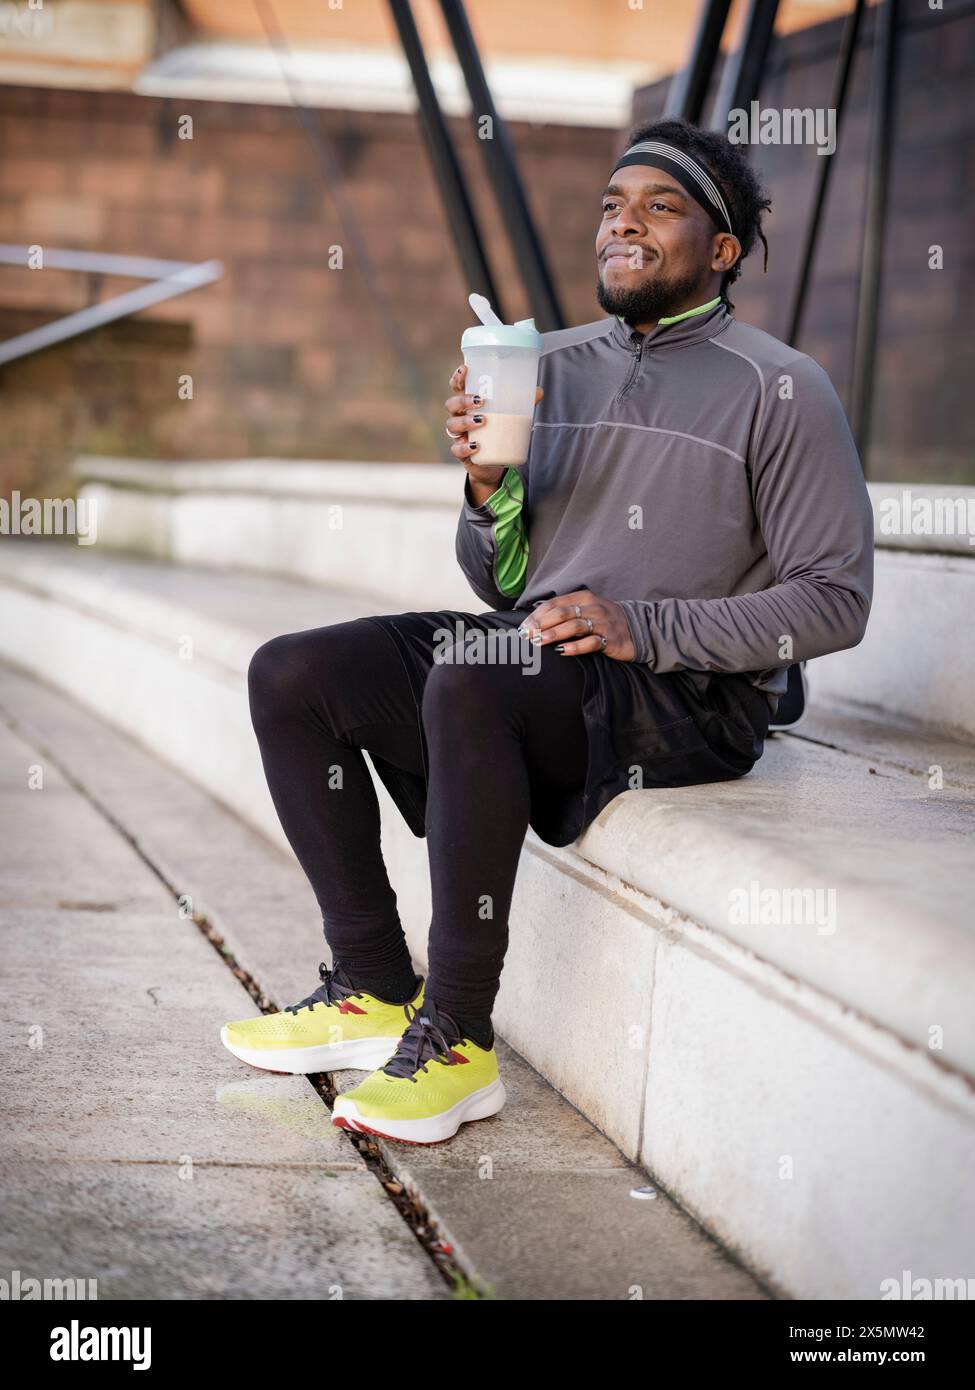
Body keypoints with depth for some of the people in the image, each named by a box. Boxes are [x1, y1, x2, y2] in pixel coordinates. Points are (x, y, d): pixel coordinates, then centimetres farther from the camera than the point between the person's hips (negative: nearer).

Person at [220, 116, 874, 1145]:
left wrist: (642, 627, -17)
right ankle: (377, 994, -5)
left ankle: (458, 1042, -26)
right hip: (531, 657, 7)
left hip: (687, 697, -7)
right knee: (290, 676, -9)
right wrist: (488, 484, -5)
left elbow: (835, 599, -8)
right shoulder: (553, 364, 16)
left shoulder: (778, 389, -2)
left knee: (468, 677, -35)